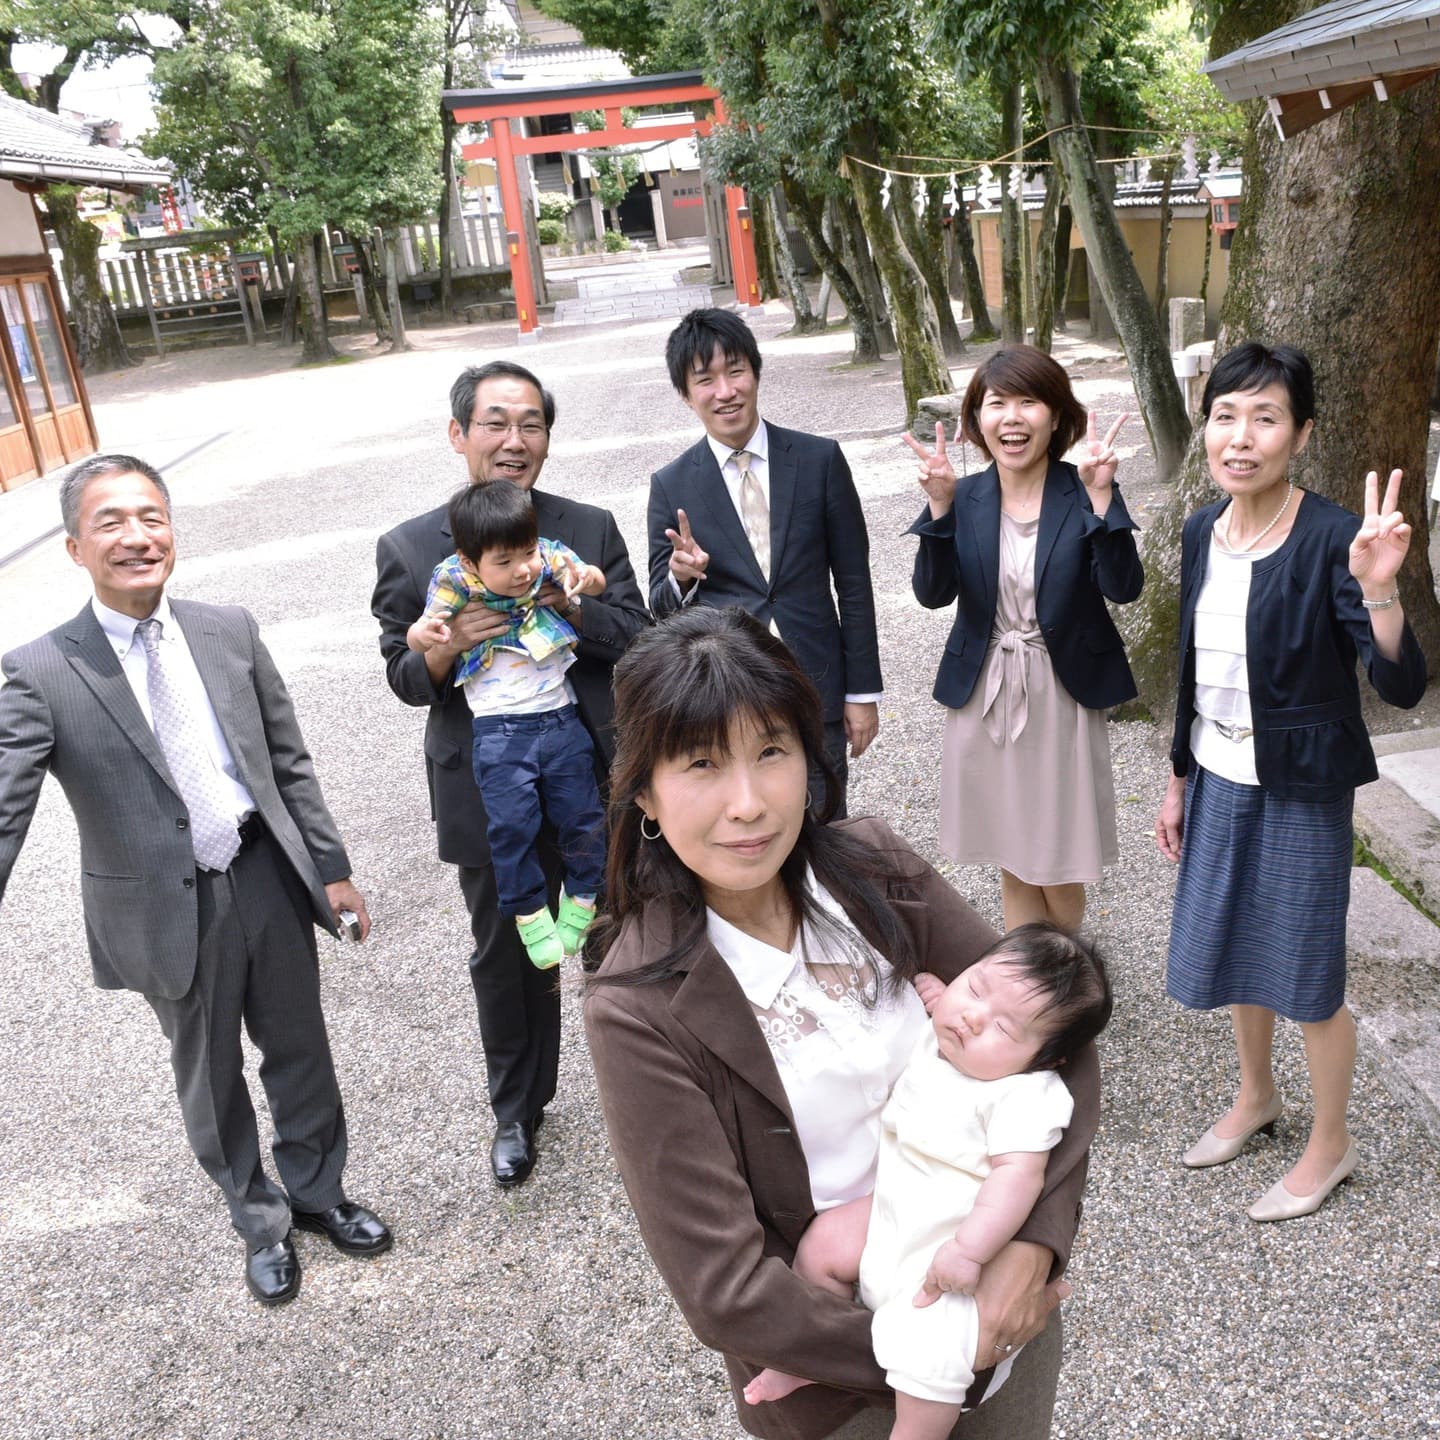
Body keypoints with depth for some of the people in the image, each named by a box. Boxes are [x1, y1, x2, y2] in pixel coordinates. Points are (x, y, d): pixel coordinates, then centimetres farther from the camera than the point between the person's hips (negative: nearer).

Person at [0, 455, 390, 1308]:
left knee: (301, 1052, 18)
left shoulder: (230, 631, -3)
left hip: (269, 880, 3)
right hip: (168, 910, -2)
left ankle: (318, 1192, 44)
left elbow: (290, 763, 4)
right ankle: (260, 1222, 41)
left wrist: (332, 867, 5)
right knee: (212, 1077, 17)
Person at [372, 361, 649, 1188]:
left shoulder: (591, 530, -1)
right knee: (506, 956, 15)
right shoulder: (409, 550, -3)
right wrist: (448, 645, -23)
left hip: (595, 777, 1)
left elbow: (638, 641, -4)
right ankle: (517, 1111, 38)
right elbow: (405, 676, -1)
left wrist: (571, 607, -22)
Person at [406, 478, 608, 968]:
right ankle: (529, 912, 11)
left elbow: (597, 581, 8)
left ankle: (582, 898, 27)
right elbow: (416, 637, -3)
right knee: (512, 823, -8)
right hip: (499, 730, -2)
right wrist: (424, 633, -28)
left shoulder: (549, 558, -3)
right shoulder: (455, 581, -7)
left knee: (582, 815, 6)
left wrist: (584, 577, -17)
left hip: (560, 720, 2)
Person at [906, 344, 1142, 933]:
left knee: (1062, 864, 10)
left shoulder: (1084, 493, -8)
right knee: (1013, 859, 16)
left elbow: (1123, 588, -18)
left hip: (1063, 695, -2)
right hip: (985, 696, 2)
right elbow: (933, 593, -11)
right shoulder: (966, 498, -2)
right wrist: (940, 507, -22)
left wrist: (1100, 498, -27)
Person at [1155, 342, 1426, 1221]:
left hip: (1301, 787, -6)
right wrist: (1179, 779, 14)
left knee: (1305, 972, 8)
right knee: (1229, 950, 20)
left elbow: (1402, 687, -22)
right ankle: (1256, 1097, 46)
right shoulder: (1203, 533, 0)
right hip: (1219, 777, 6)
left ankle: (1331, 1146, 32)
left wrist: (1377, 588, -38)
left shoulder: (1330, 540, -19)